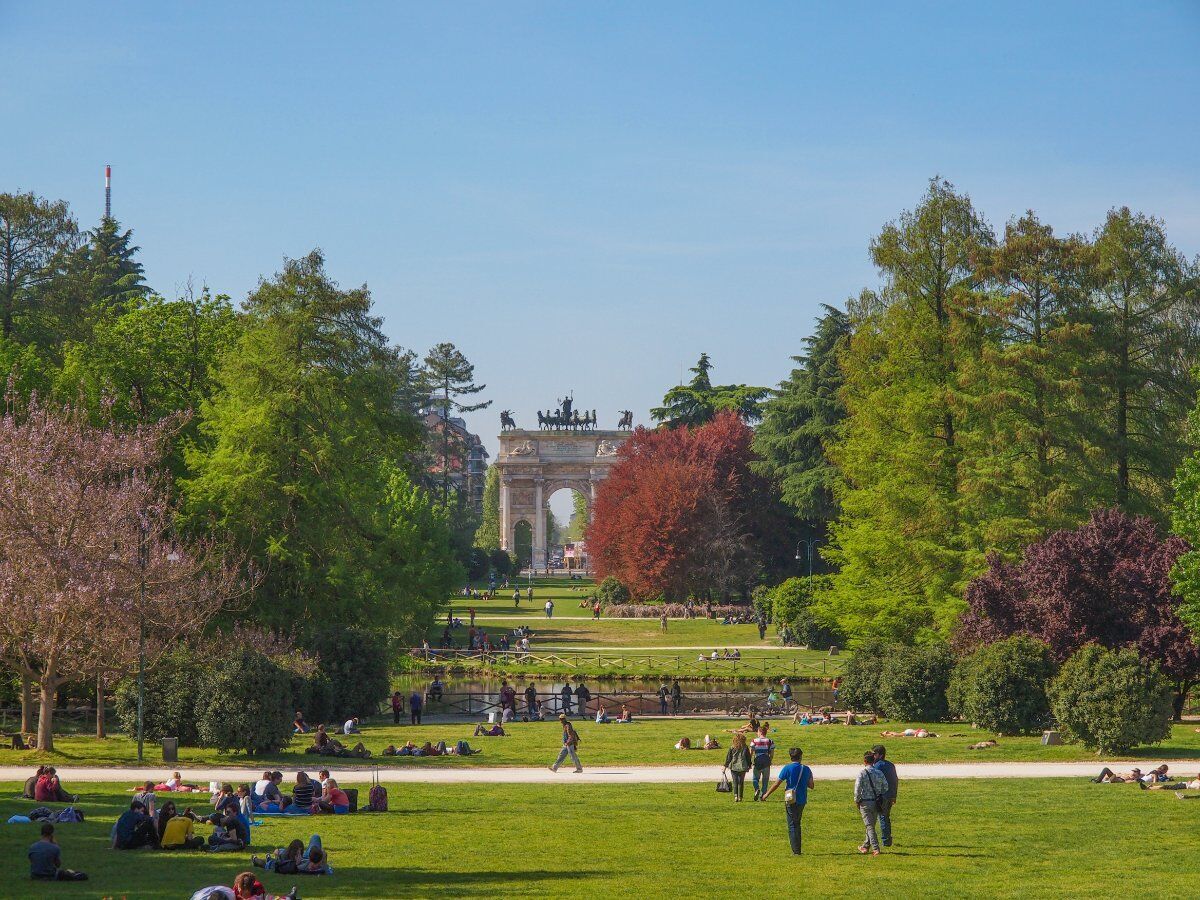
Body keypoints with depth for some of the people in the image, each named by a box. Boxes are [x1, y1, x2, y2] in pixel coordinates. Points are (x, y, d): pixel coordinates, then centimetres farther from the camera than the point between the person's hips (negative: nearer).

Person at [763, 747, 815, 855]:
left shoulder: (787, 768, -9)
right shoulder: (806, 769, 3)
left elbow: (776, 784, -7)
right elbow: (811, 786, 10)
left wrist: (766, 794, 5)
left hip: (791, 801, -4)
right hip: (802, 800, 4)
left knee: (792, 826, 0)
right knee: (797, 824, 19)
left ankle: (796, 851, -4)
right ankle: (797, 849, 22)